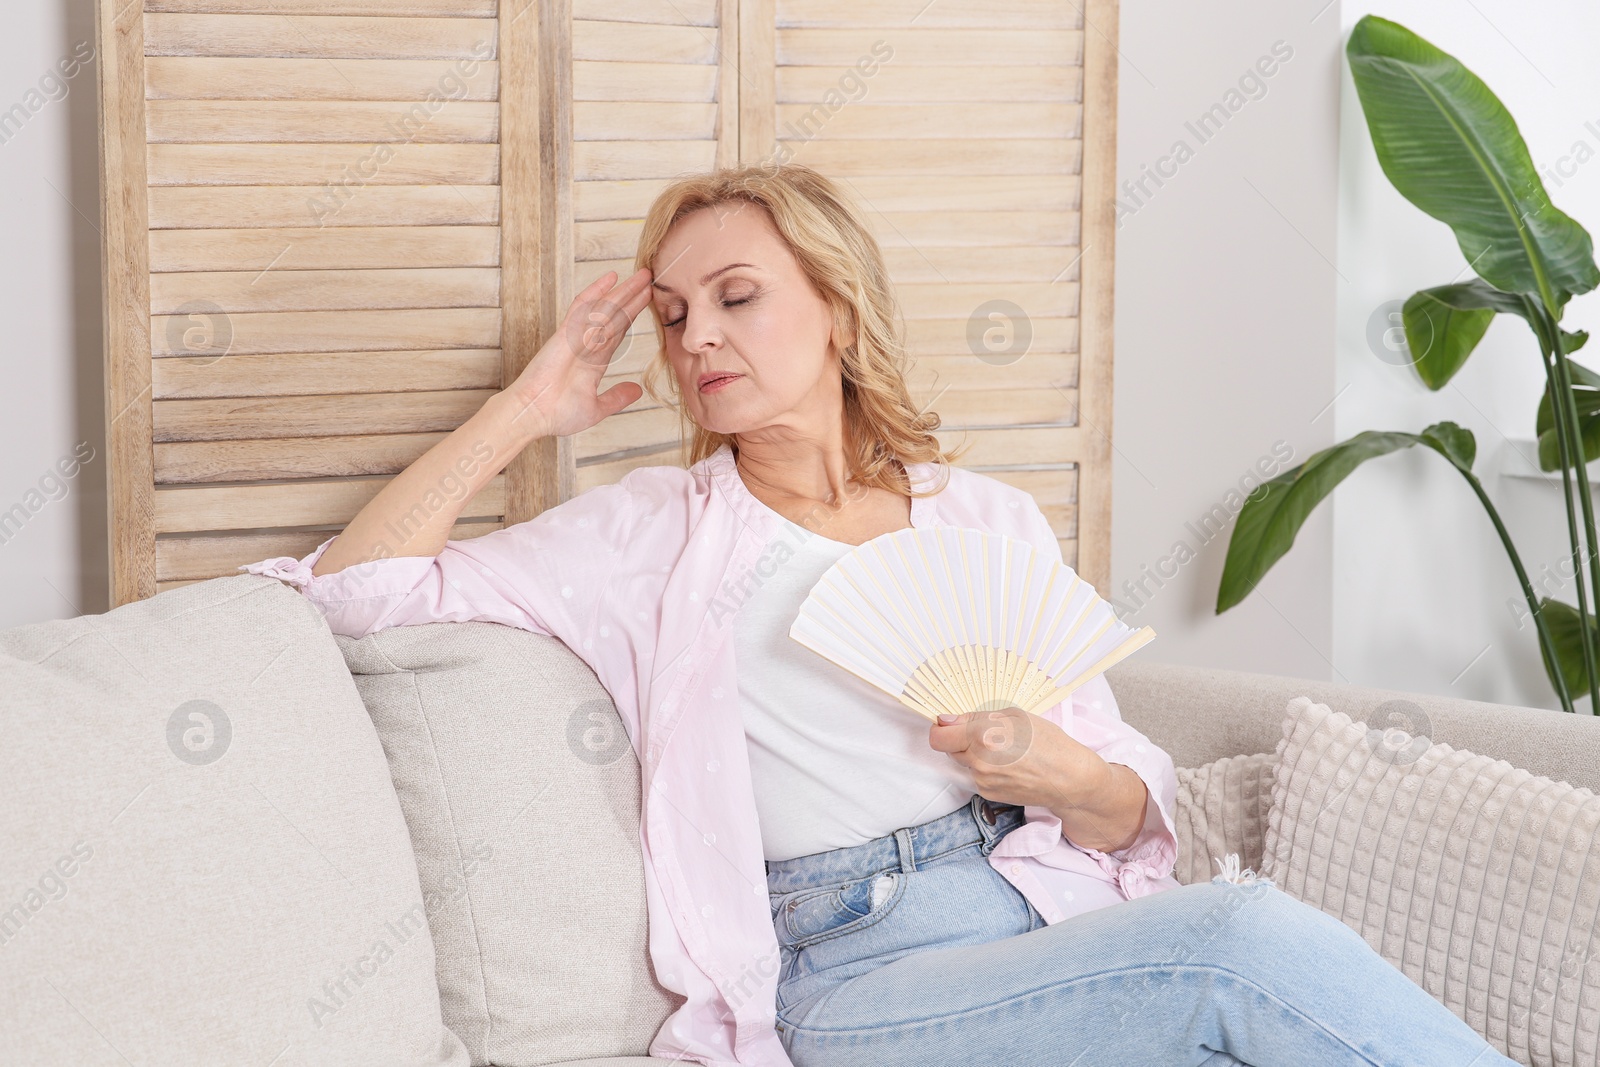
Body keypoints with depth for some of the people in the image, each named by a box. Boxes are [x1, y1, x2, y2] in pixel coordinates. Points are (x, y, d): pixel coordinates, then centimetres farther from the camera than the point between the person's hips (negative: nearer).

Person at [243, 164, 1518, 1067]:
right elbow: (356, 587, 2)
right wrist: (527, 408, 7)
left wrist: (1063, 777, -7)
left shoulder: (993, 521, 19)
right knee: (1251, 937, -29)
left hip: (1053, 909, 3)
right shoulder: (655, 535, 12)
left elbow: (1132, 810, 16)